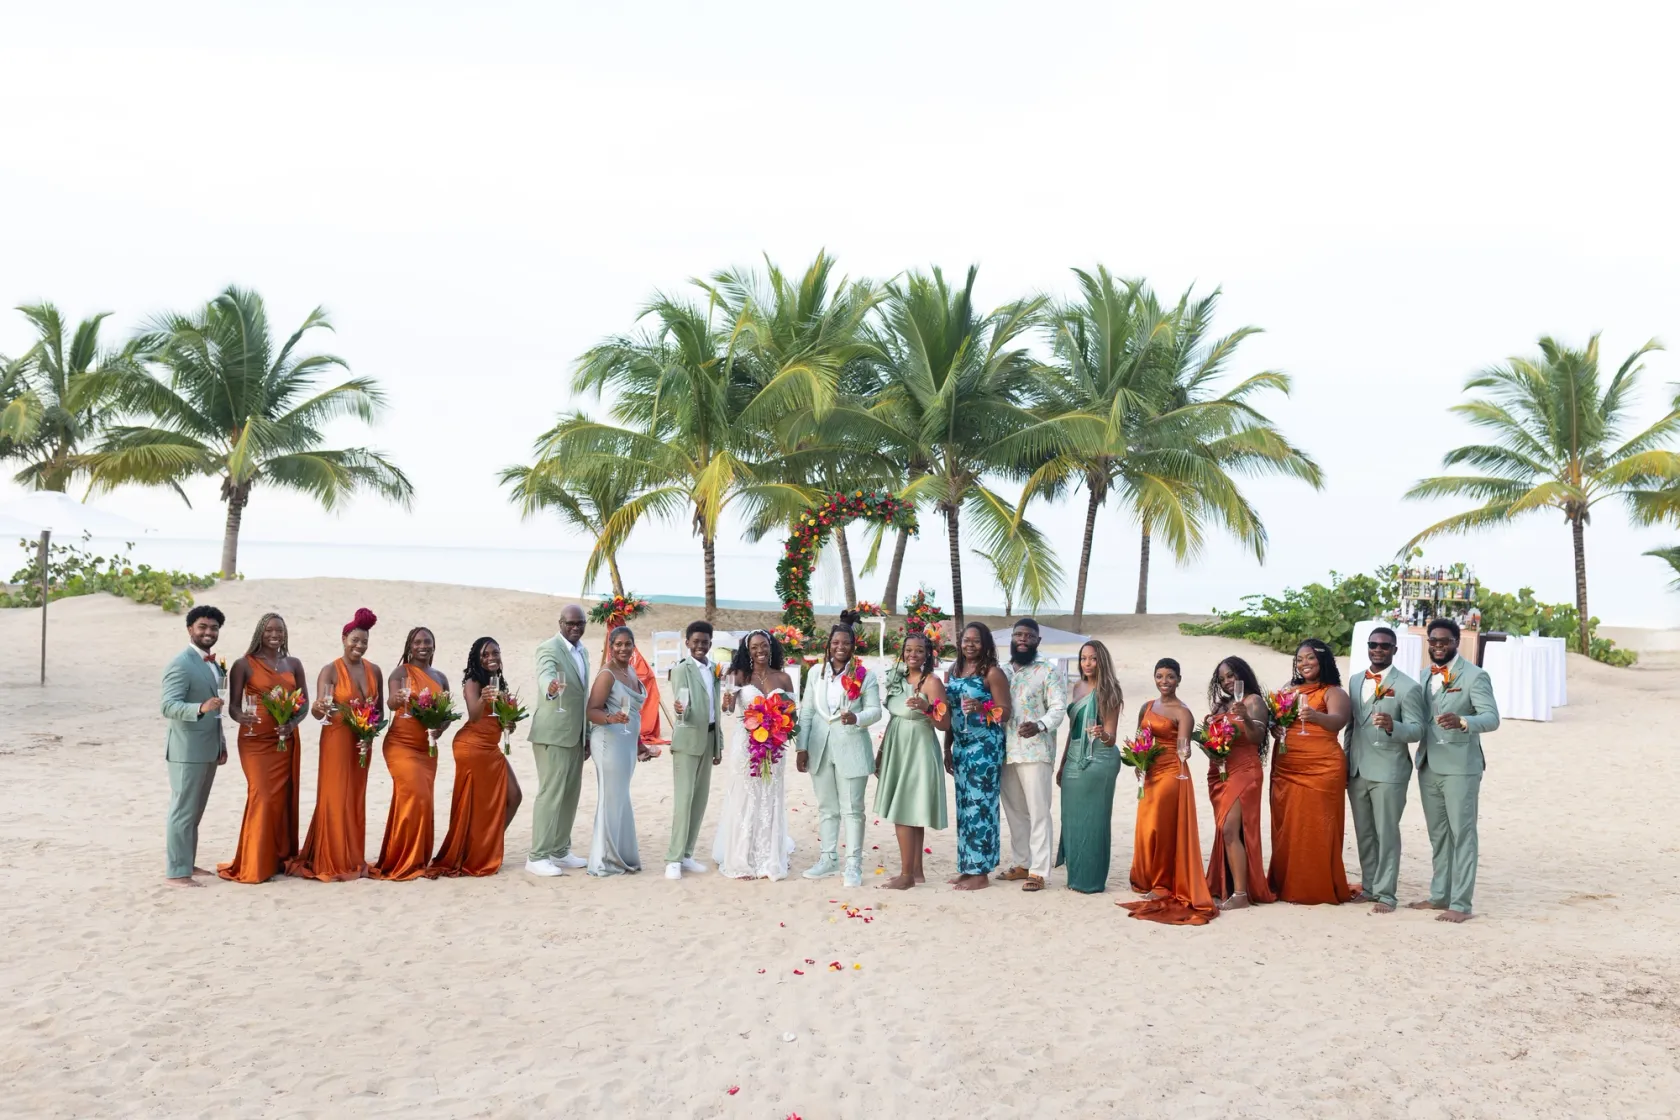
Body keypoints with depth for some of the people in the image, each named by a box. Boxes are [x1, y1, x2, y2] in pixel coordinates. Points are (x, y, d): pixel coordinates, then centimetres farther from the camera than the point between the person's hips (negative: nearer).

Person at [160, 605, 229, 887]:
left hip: (208, 750, 9)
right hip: (187, 750, -9)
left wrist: (222, 743, 19)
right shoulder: (180, 665, -14)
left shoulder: (213, 664, 14)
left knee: (194, 812, 16)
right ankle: (175, 872, 1)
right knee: (182, 811, -4)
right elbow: (168, 706, -23)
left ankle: (187, 863, 25)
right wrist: (201, 708, -38)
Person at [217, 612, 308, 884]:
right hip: (256, 740, -4)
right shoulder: (244, 665, -2)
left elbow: (304, 703, 10)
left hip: (286, 740, 4)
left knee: (285, 799, 5)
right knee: (263, 797, -11)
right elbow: (234, 706, -5)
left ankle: (281, 858, 15)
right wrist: (241, 717, -27)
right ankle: (255, 865, -3)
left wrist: (292, 723, -10)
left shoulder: (294, 664, 10)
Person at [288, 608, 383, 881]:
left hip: (362, 742, 5)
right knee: (335, 798, -5)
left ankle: (353, 859, 17)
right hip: (337, 739, -5)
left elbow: (379, 709, 12)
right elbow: (317, 710, -18)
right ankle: (332, 862, 2)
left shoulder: (374, 671, 5)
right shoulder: (330, 671, -8)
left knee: (356, 799, 9)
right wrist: (319, 707, -41)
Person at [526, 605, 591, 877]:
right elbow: (545, 674, -34)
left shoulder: (583, 651, 13)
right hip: (552, 733, -8)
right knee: (551, 793, -8)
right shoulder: (549, 649, -12)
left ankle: (560, 851, 21)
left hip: (575, 734, 8)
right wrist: (551, 688, -57)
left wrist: (587, 735, 18)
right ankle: (537, 857, -4)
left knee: (570, 794, 11)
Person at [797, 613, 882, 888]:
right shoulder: (816, 674, 8)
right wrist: (802, 748, 3)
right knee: (826, 807, 13)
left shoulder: (865, 676, -3)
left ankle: (853, 864, 6)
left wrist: (856, 717, -27)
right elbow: (806, 713, 7)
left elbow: (875, 710, -6)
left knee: (852, 809, 0)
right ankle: (828, 859, 23)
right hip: (820, 749, 4)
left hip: (851, 749, -4)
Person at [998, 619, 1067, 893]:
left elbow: (1059, 708, -8)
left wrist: (1039, 726, -26)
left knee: (1038, 812, -5)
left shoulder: (1049, 670, -1)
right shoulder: (1002, 671, 15)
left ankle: (1038, 871, -4)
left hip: (1035, 751, -6)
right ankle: (1020, 864, 21)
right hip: (1005, 751, 6)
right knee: (1015, 811, 12)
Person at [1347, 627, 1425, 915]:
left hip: (1388, 772, -6)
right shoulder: (1356, 681, 12)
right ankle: (1369, 887, 23)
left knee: (1386, 834, 0)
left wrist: (1392, 726, -31)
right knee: (1364, 834, 13)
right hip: (1357, 771, 6)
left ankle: (1386, 893, 6)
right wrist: (1346, 763, 14)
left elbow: (1418, 730, -12)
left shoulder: (1407, 687, -8)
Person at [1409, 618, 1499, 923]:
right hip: (1429, 766, 7)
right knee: (1438, 835, 14)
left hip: (1460, 767, -7)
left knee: (1462, 835, -3)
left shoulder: (1474, 676, -7)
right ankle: (1440, 895, 23)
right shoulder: (1426, 676, 13)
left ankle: (1460, 904, -1)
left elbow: (1492, 718, -17)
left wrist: (1461, 722, -35)